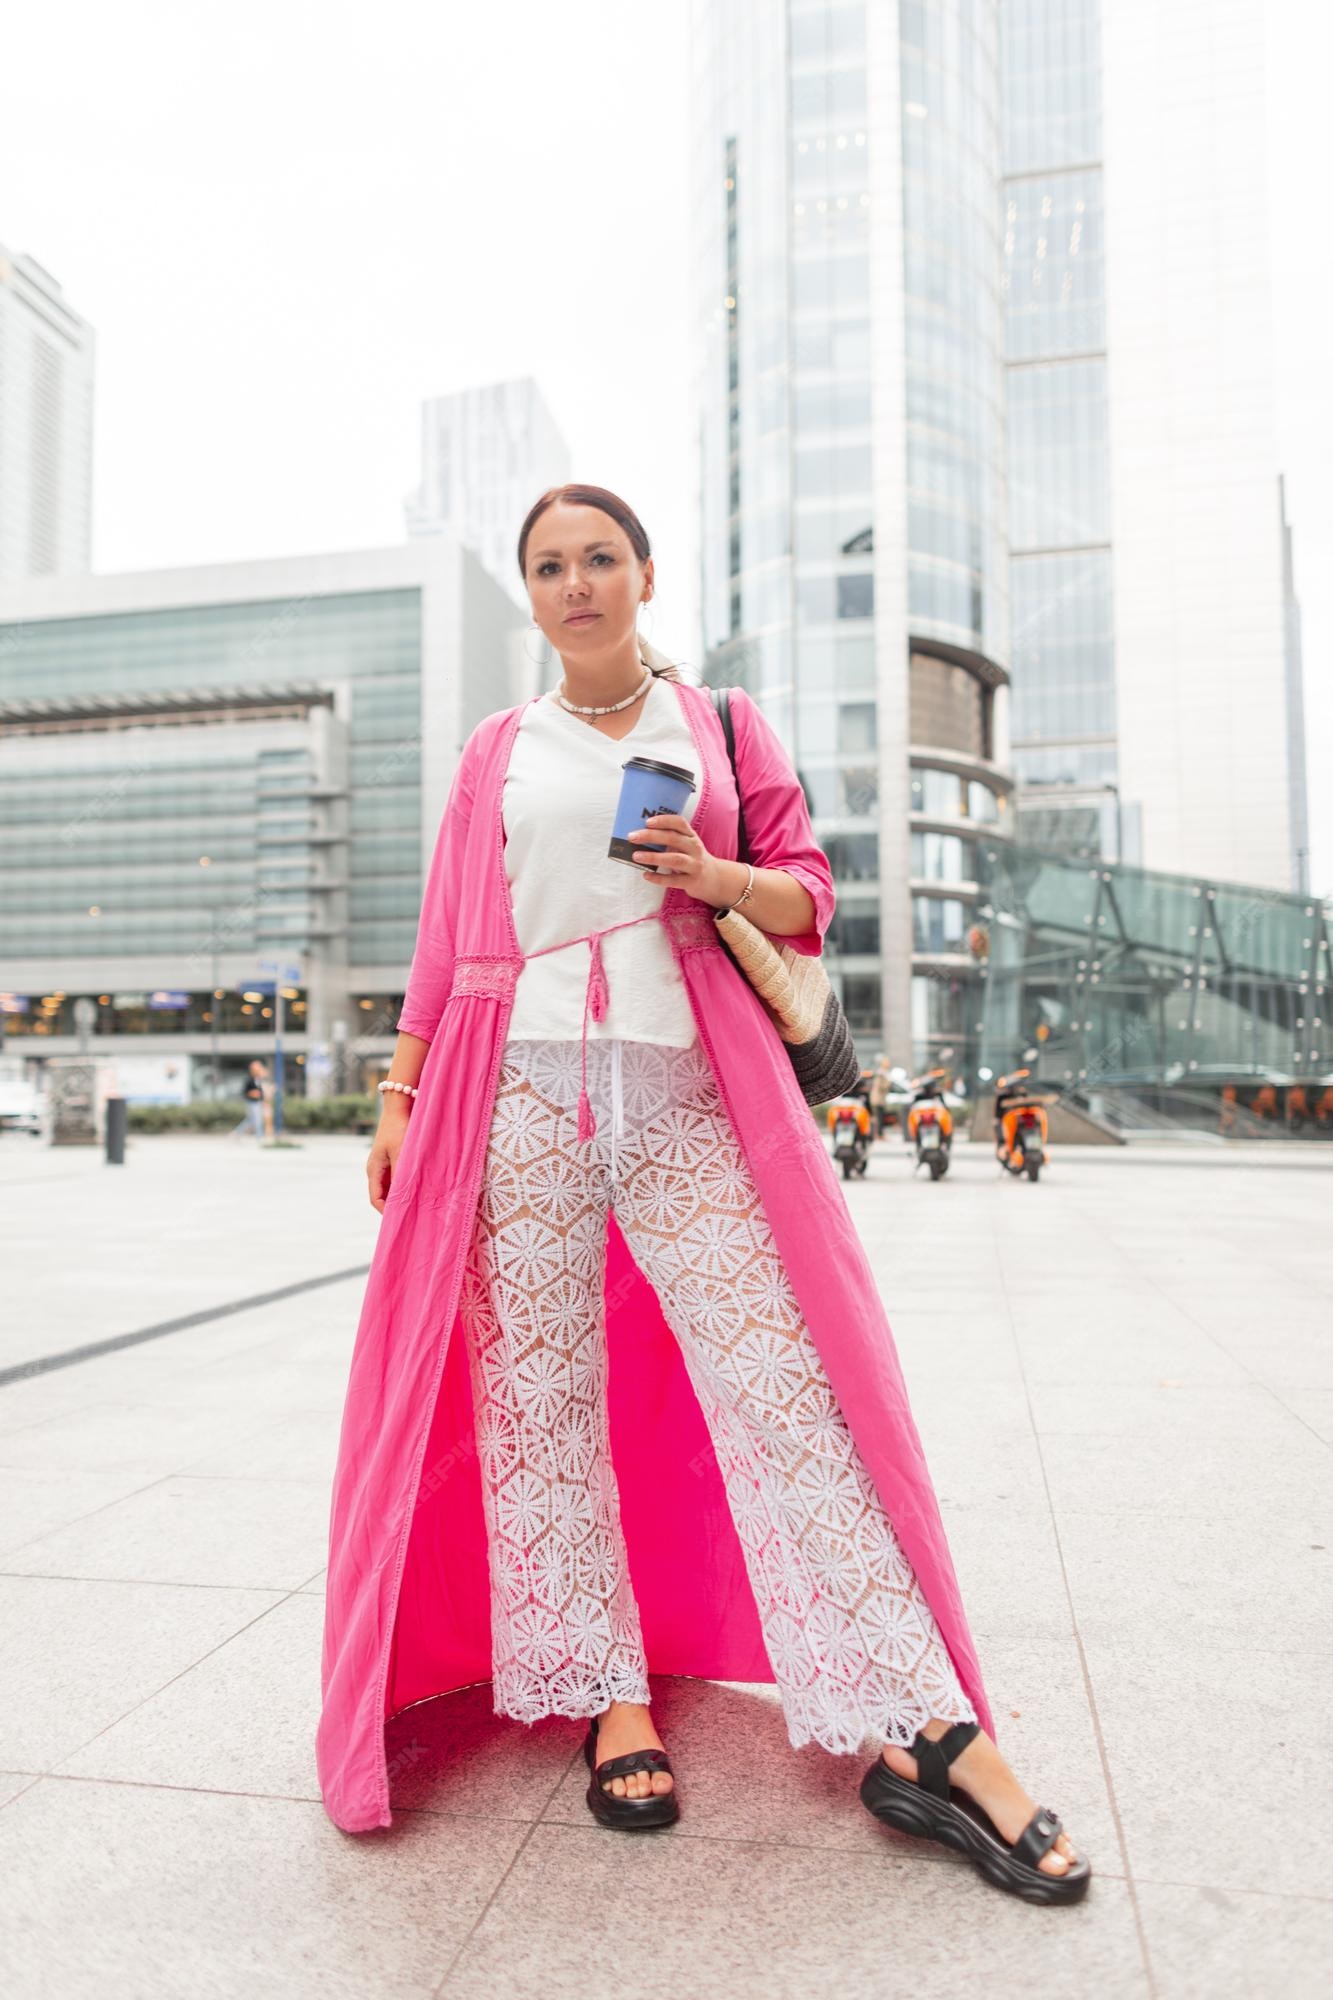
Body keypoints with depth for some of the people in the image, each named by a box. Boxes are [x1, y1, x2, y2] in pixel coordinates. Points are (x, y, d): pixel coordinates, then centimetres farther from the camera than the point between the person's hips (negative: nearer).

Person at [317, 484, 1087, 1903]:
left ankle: (922, 1736, 0)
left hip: (687, 1094, -1)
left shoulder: (721, 725, 15)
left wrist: (722, 878, -9)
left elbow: (808, 891, 12)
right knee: (539, 1398, 2)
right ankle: (610, 1699, 19)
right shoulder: (496, 751, 16)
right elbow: (444, 940, 15)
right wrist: (398, 1095, 9)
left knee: (781, 1382, -7)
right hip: (521, 1095, 2)